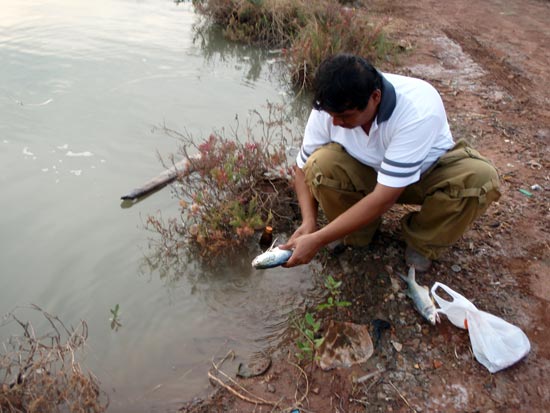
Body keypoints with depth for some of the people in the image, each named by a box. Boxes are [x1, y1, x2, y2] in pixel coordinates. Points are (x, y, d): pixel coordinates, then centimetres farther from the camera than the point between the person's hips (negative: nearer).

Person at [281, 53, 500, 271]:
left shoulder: (419, 110, -37)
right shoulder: (331, 107, -24)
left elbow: (383, 198, -37)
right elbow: (304, 168, -10)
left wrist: (317, 240, -38)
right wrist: (308, 221, -27)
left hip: (428, 171, -1)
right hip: (366, 173, 2)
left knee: (481, 178, -32)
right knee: (321, 164, -30)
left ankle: (422, 242, -4)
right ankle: (355, 235, -1)